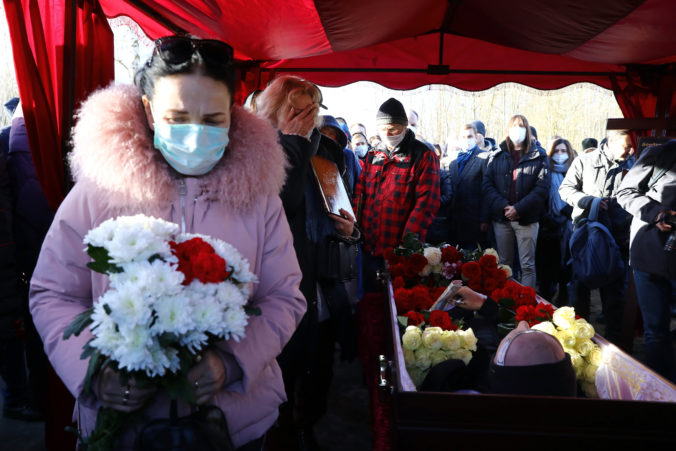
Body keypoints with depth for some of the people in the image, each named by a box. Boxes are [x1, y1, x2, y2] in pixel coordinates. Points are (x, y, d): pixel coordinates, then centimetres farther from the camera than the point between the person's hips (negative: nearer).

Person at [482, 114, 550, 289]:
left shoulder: (538, 157, 4)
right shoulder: (496, 156, 11)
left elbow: (542, 188, -5)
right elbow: (487, 184, 1)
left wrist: (518, 208, -15)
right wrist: (503, 206, -13)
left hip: (526, 219, -2)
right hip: (501, 217, 2)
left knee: (527, 265, 0)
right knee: (503, 263, 9)